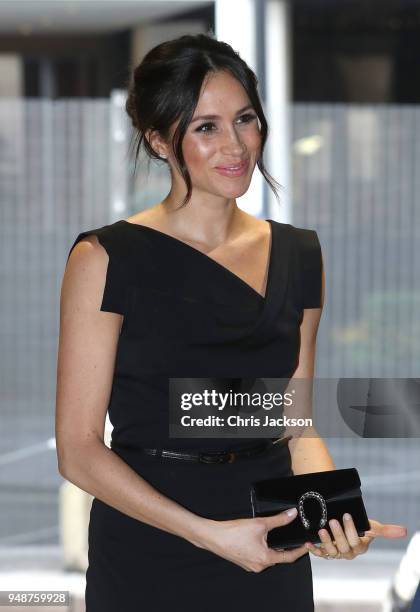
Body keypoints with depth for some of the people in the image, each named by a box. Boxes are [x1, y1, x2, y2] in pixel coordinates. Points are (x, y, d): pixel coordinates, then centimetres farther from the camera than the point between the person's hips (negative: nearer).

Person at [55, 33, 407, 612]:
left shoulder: (300, 255, 5)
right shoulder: (105, 259, -10)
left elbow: (296, 423, 10)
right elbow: (78, 448, -11)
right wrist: (208, 532, -20)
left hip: (273, 559, 4)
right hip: (146, 560, -4)